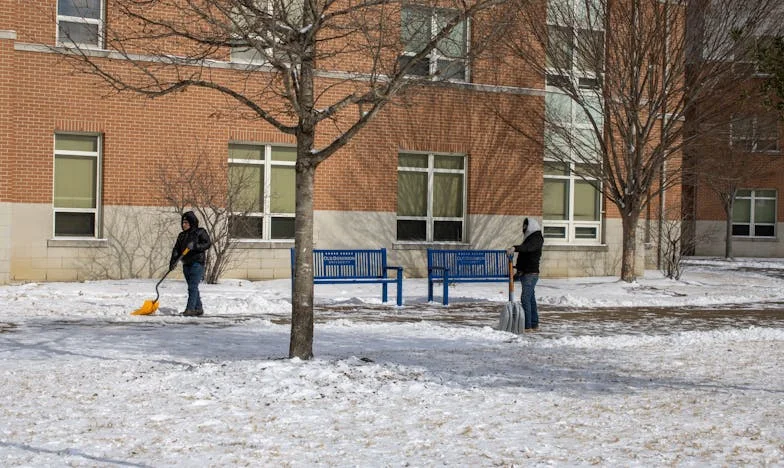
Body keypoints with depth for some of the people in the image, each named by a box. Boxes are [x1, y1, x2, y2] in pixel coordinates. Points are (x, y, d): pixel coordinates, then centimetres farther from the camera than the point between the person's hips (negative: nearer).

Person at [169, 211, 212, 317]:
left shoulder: (200, 232, -1)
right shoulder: (182, 235, 16)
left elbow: (208, 243, -10)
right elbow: (176, 249, 10)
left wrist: (195, 246, -22)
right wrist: (173, 261, -4)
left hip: (197, 263, -7)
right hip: (186, 264, 7)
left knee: (193, 287, -12)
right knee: (193, 287, 10)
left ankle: (190, 309, -15)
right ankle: (198, 308, 18)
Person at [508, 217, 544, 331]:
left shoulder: (537, 238, -9)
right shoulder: (529, 238, 19)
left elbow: (528, 247, -31)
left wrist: (515, 248, -45)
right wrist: (519, 270, 28)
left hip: (531, 274, -10)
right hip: (525, 273, 10)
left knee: (525, 299, -15)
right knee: (531, 299, 11)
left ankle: (528, 326, -17)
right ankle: (534, 325, 16)